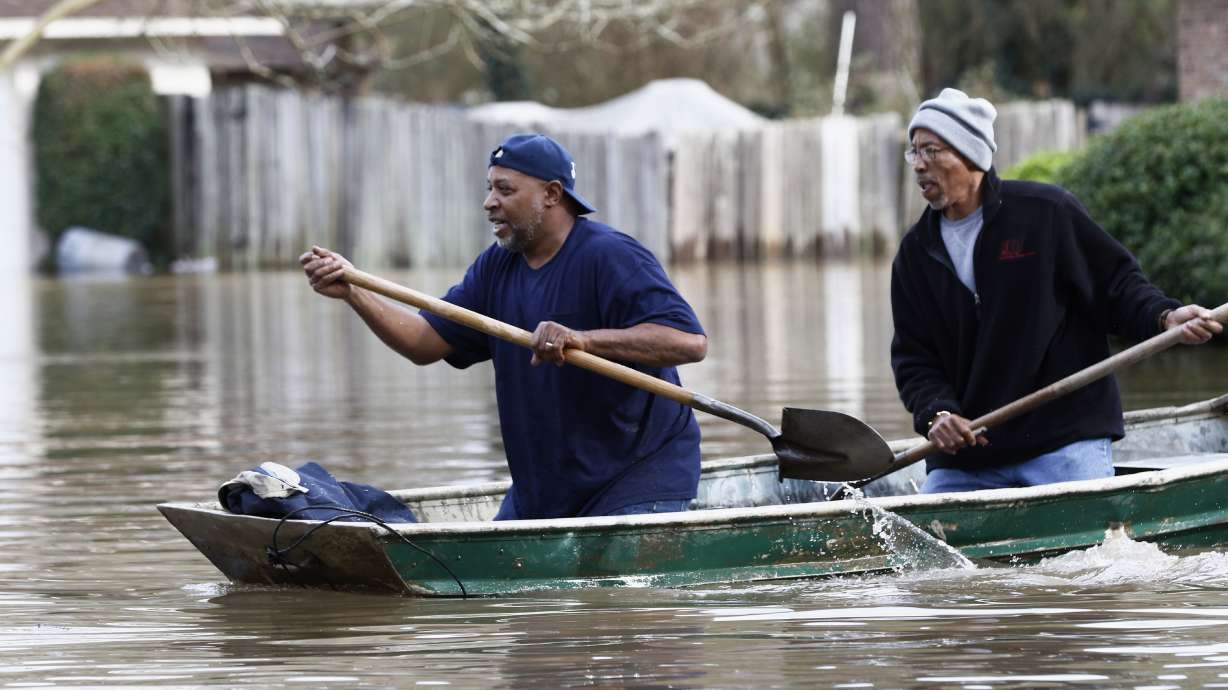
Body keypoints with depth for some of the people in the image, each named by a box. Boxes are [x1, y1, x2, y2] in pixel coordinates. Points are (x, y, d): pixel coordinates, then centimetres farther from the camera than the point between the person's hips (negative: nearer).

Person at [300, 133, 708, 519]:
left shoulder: (612, 258, -17)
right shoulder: (496, 267, 9)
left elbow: (690, 342, -28)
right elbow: (426, 343, 7)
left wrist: (583, 339, -39)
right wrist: (352, 292, -7)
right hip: (540, 483, 8)